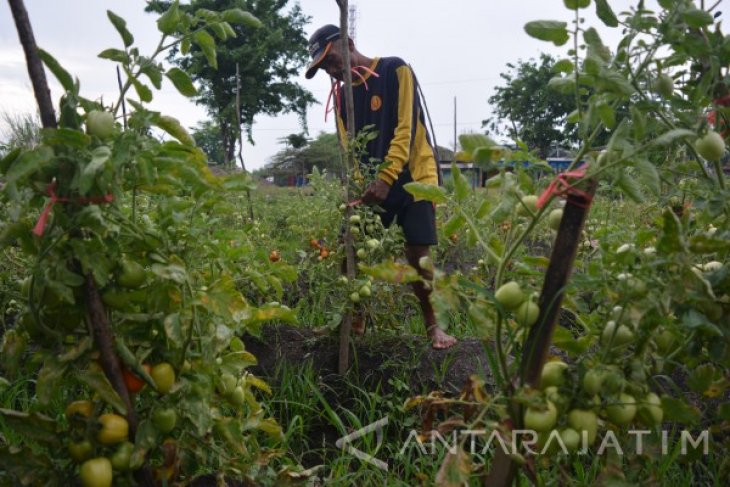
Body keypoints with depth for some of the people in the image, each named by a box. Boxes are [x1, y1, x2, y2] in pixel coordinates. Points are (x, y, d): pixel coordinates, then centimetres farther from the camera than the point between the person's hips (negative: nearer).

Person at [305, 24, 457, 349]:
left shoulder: (395, 70, -6)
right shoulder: (341, 92, 10)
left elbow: (406, 128, -15)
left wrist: (386, 178, -25)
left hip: (412, 178, -5)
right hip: (372, 184, 5)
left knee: (417, 256, -9)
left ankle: (432, 326, 9)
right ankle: (356, 322, 13)